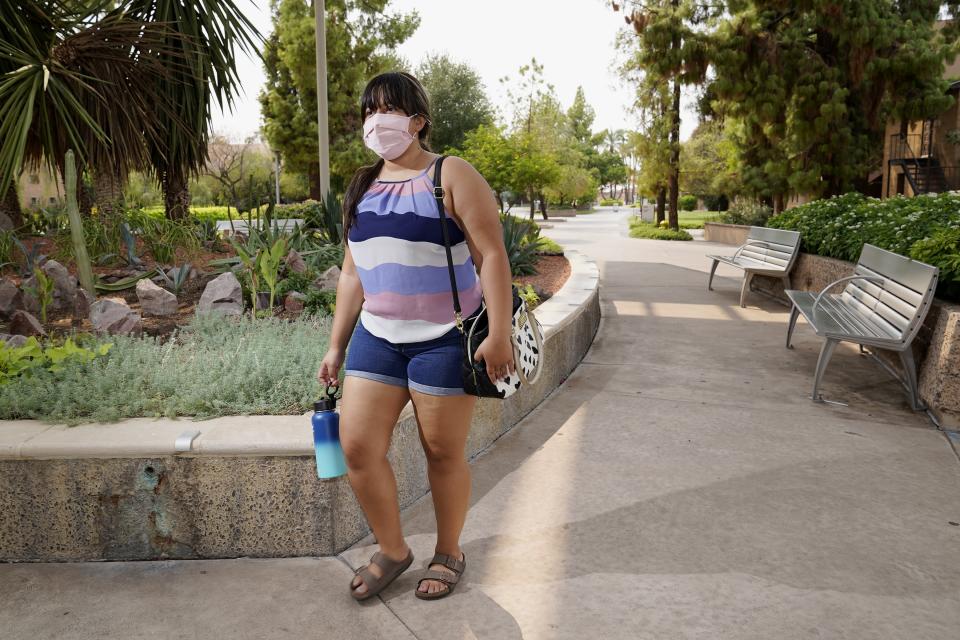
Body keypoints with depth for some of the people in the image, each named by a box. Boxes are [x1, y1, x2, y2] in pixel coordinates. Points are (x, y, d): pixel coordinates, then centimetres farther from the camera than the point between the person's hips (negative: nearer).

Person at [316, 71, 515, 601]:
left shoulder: (452, 176, -5)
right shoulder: (361, 188, 14)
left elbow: (491, 255, -11)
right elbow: (352, 273, 16)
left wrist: (499, 333, -19)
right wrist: (336, 347, 13)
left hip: (444, 340, -5)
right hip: (377, 337, 6)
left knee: (443, 452, 4)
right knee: (356, 446, 0)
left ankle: (448, 553, 27)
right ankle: (392, 550, 22)